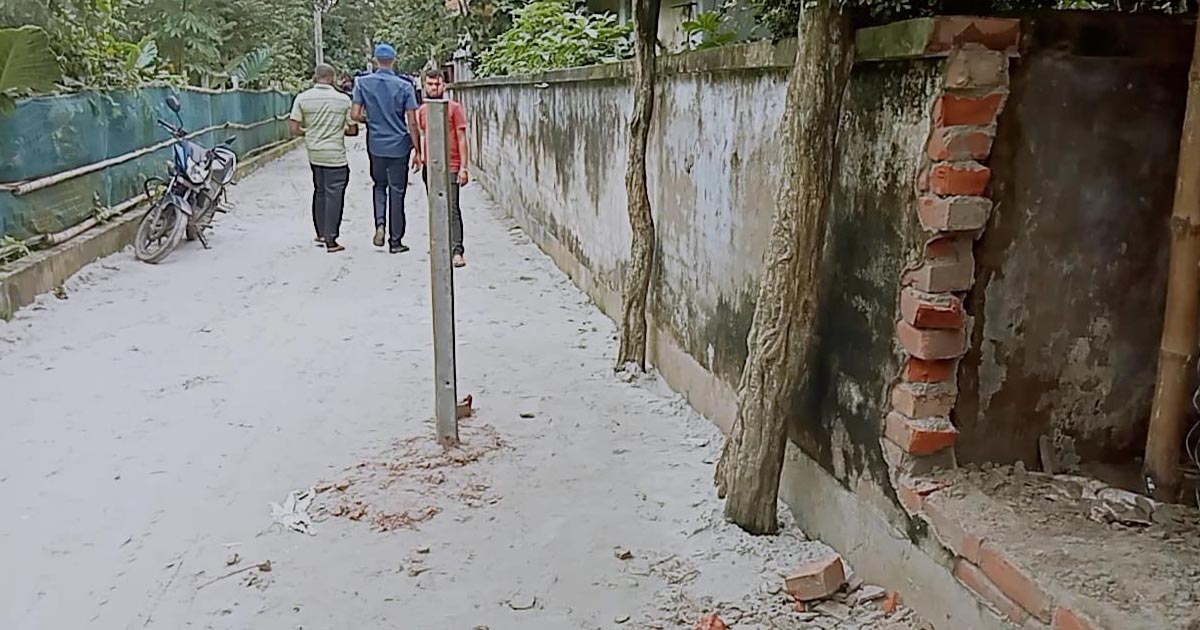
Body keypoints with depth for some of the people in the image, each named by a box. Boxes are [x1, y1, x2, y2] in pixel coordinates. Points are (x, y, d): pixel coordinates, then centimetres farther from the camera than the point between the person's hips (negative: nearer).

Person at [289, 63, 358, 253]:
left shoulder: (302, 98, -3)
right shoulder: (343, 99, -6)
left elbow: (294, 129, -4)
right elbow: (353, 130, -3)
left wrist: (310, 132, 14)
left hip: (314, 153, 4)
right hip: (335, 155, -4)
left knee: (319, 192, 19)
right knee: (333, 195, 0)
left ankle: (321, 233, 26)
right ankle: (330, 240, 0)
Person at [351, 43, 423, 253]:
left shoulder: (363, 83, -3)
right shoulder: (404, 86, -7)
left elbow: (355, 114, -5)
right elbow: (412, 123, -9)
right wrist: (418, 150, -2)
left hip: (376, 144, 2)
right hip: (399, 145, -2)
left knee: (380, 186, 21)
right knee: (397, 192, 5)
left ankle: (380, 223, -4)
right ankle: (395, 241, 10)